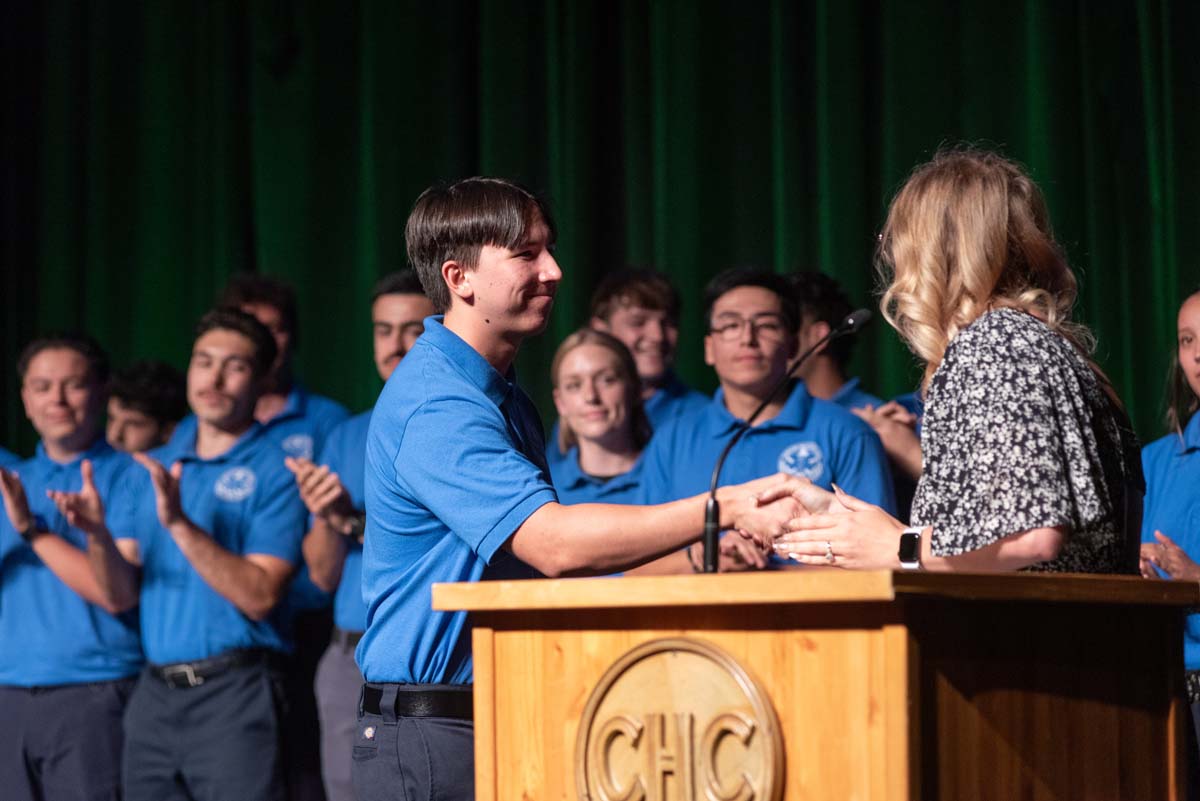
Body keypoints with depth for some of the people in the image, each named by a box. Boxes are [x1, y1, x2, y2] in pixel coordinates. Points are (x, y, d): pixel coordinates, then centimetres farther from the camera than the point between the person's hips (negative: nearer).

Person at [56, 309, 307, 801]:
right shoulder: (153, 468, 15)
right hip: (155, 693, 6)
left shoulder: (274, 472, -3)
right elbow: (120, 595, 9)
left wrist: (180, 524, -20)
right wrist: (97, 534, -10)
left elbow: (259, 597, -14)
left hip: (234, 692, -6)